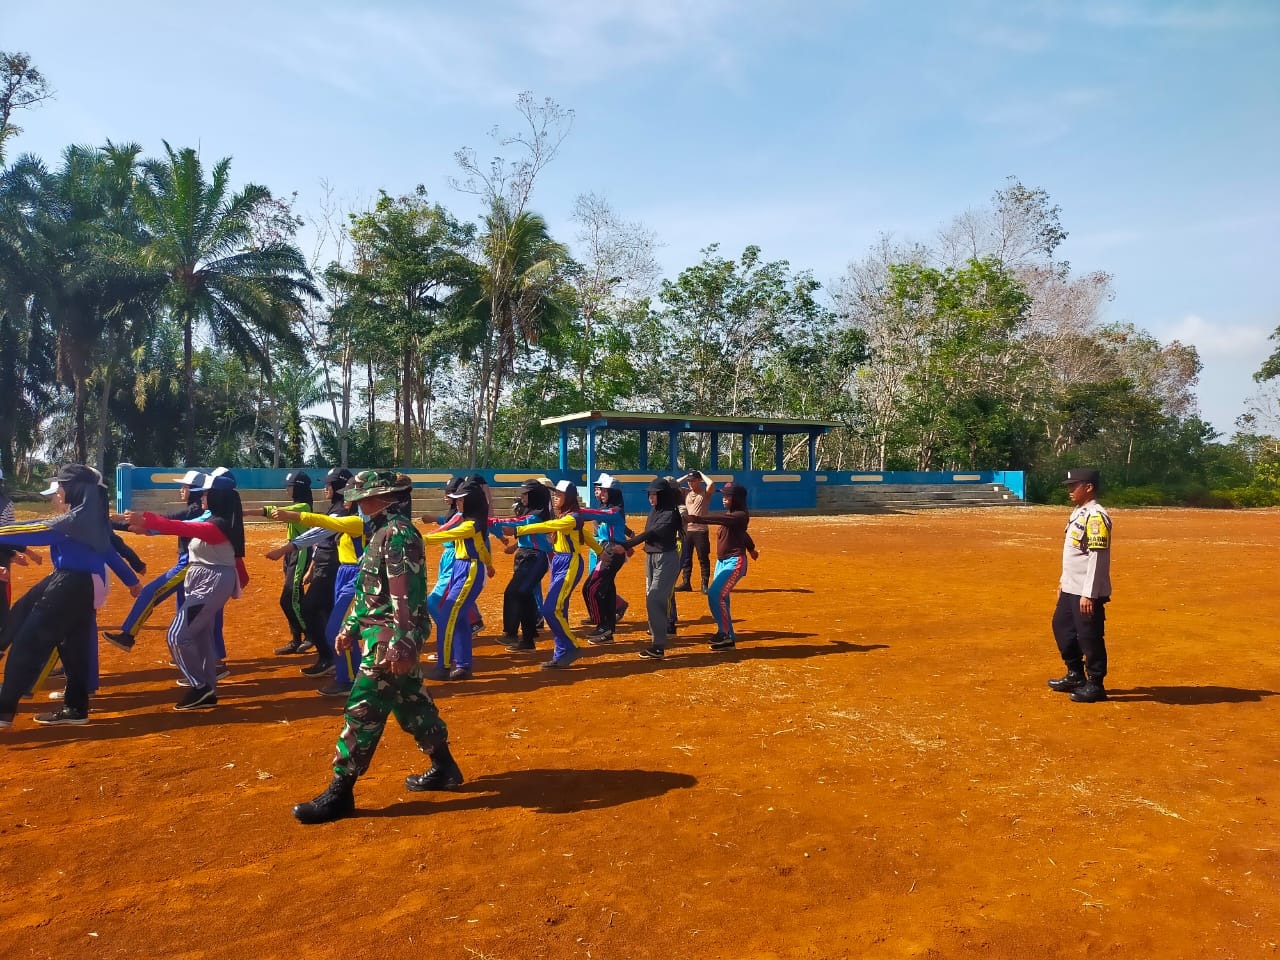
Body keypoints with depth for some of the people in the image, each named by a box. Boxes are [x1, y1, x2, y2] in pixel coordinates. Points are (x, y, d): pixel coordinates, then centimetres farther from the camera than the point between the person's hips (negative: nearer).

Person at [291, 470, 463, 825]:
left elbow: (405, 594, -25)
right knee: (410, 703, 18)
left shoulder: (398, 533, -17)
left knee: (364, 709, -5)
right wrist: (350, 627, 24)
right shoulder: (381, 533, 15)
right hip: (384, 634, 11)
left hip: (391, 637, -11)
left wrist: (400, 645, -28)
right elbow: (367, 589, 23)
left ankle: (340, 793, 3)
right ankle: (443, 768, 30)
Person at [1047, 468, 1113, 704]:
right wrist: (1064, 580, 22)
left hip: (1087, 591, -10)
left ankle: (1095, 684, 13)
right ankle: (1076, 676, 31)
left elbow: (1097, 558, -22)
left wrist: (1088, 594, -23)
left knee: (1090, 636, 0)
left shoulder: (1096, 516, -18)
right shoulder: (1078, 512, 12)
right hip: (1070, 588, 10)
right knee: (1062, 626, 18)